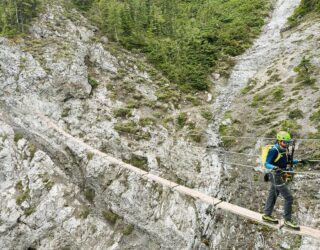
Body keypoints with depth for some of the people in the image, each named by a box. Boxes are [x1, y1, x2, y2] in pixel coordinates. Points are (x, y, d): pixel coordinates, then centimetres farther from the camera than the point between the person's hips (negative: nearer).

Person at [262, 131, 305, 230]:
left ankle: (267, 215, 31)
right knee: (289, 198, -5)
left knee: (273, 195, 18)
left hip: (281, 176, 9)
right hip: (276, 176, -9)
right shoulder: (274, 150, -21)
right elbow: (266, 164, -25)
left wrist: (299, 161, 13)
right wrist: (274, 167, -44)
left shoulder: (285, 149, 6)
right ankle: (287, 220, 8)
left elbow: (287, 161, 20)